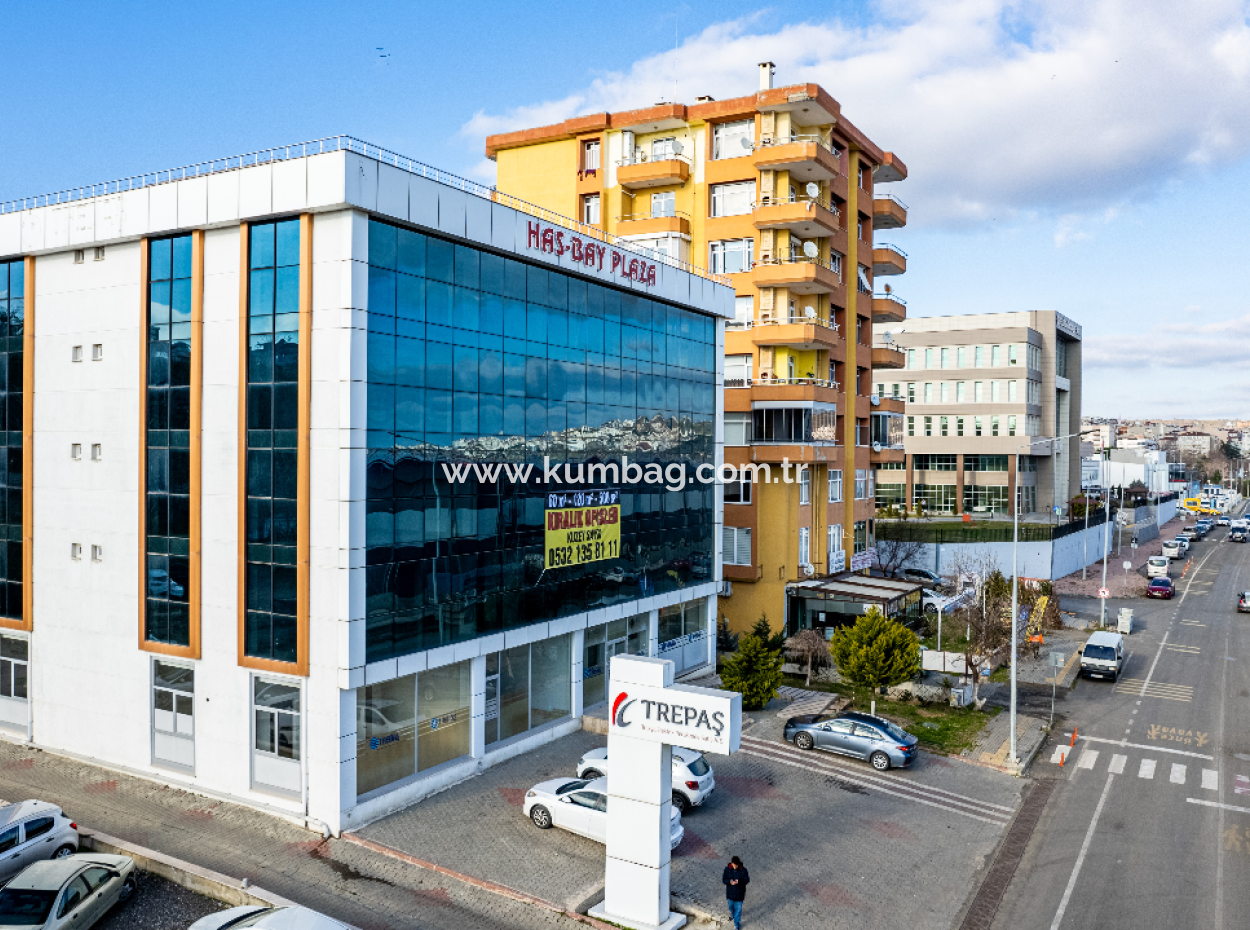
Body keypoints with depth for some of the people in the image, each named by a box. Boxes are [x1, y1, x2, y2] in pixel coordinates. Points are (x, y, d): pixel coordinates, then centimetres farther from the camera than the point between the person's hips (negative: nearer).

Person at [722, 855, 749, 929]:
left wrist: (739, 881, -33)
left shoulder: (743, 870, -20)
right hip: (730, 892, 2)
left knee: (738, 909, 9)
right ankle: (732, 914, 59)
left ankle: (736, 924, 30)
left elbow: (747, 880, -14)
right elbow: (724, 879, -10)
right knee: (730, 905, 26)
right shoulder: (727, 869, -16)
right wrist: (729, 882, -31)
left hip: (739, 893, -2)